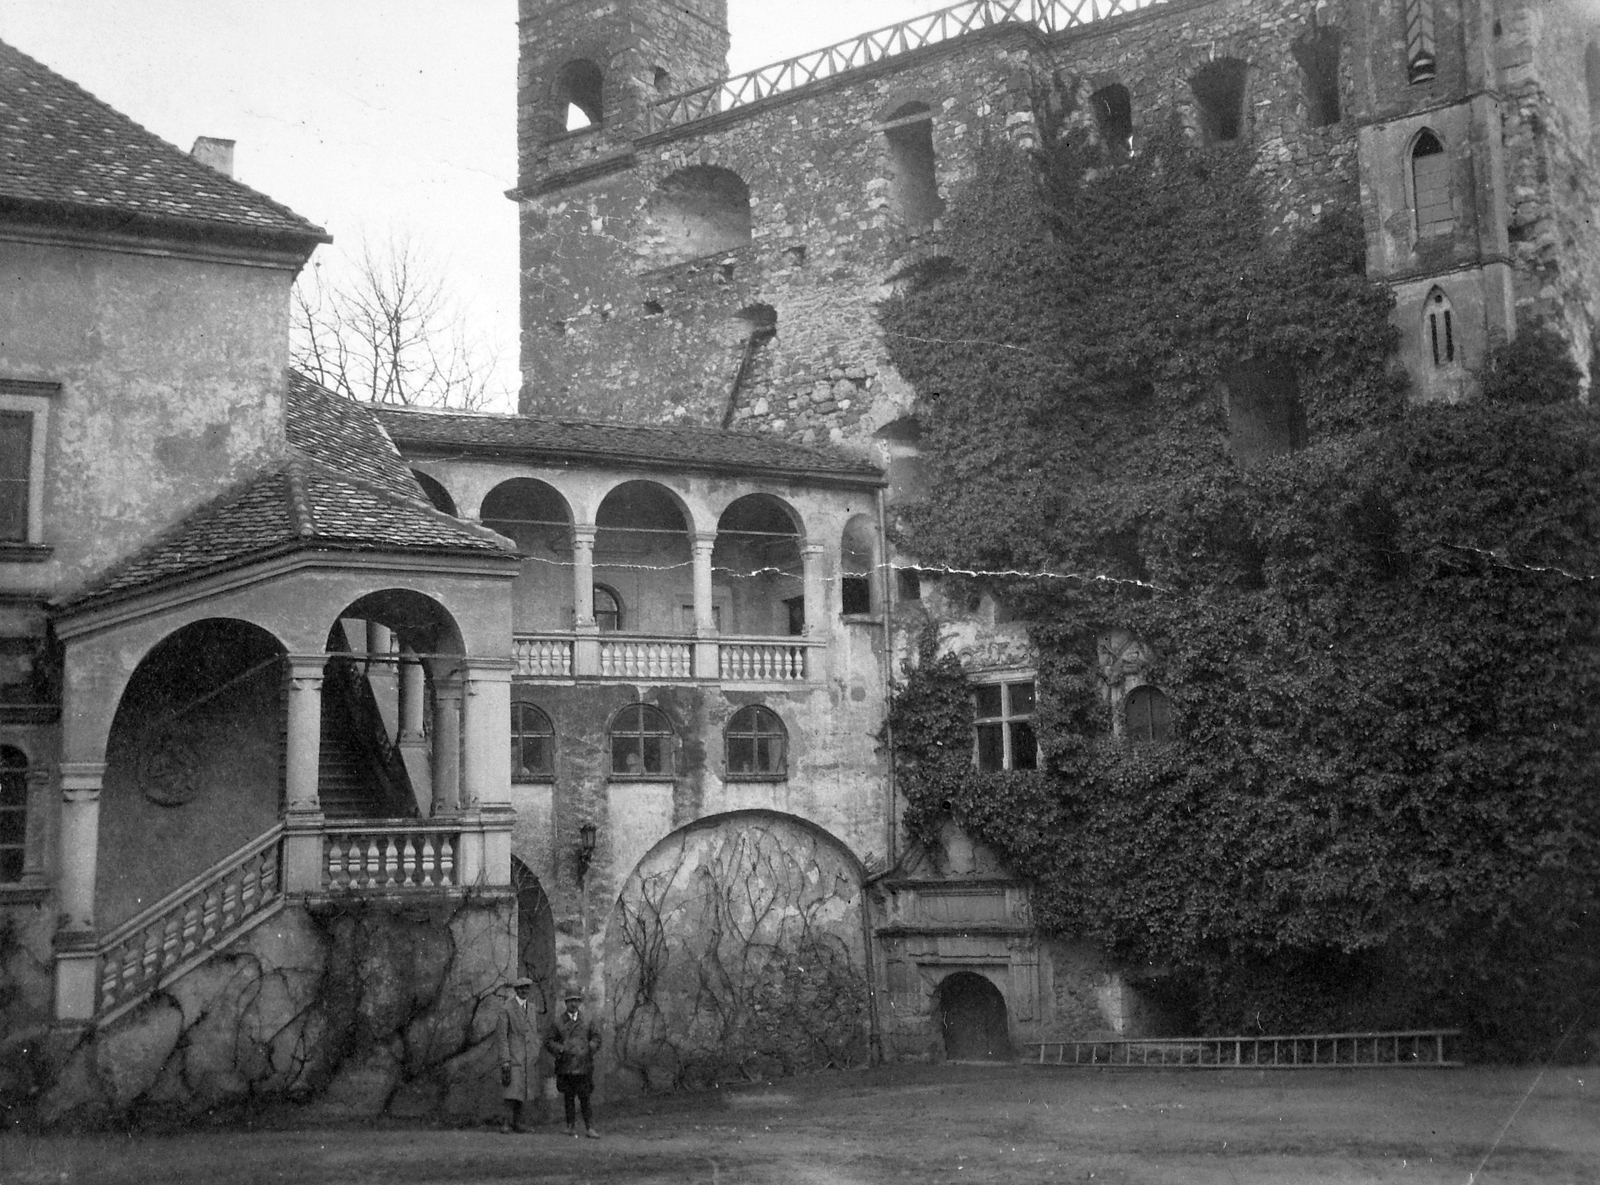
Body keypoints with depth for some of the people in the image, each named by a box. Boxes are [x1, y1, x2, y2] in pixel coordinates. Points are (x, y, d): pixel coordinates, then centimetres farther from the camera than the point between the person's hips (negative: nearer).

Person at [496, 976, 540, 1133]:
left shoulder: (533, 1009, 11)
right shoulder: (506, 1009, -7)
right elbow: (502, 1036, -9)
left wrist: (537, 1056, 12)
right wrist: (505, 1060, -15)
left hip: (529, 1057, 5)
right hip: (513, 1055, -5)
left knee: (523, 1090, 6)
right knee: (512, 1091, -10)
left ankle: (517, 1122, 10)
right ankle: (507, 1122, -6)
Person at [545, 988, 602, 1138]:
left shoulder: (586, 1021, 12)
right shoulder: (557, 1022, 6)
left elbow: (596, 1036, 19)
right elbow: (549, 1041, 5)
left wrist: (591, 1048, 0)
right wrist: (560, 1049, -12)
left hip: (584, 1067, 1)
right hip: (565, 1068, -1)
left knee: (585, 1098, -3)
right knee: (568, 1098, 5)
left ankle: (589, 1128, -1)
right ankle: (571, 1126, 15)